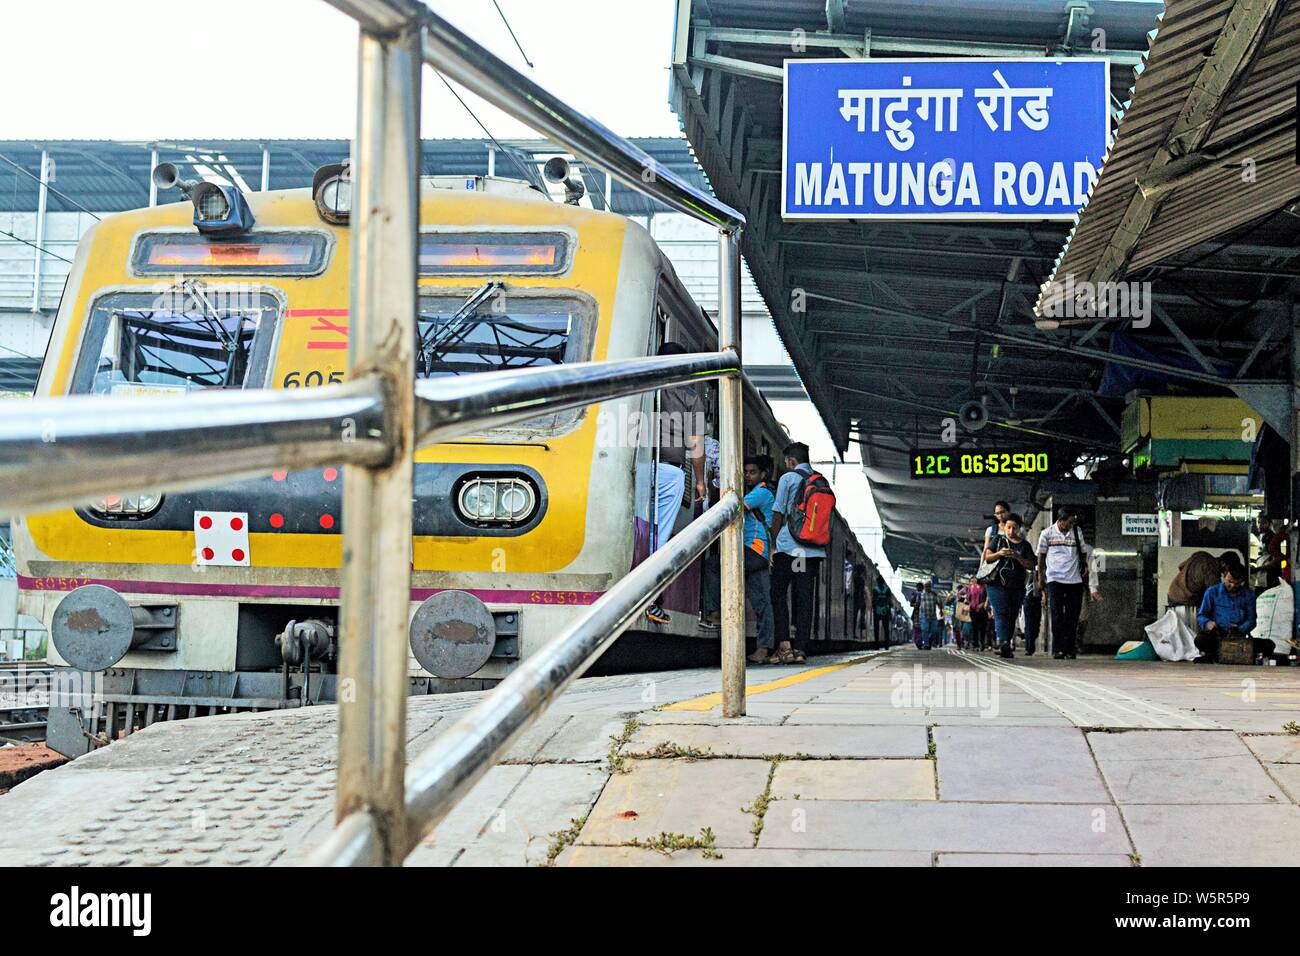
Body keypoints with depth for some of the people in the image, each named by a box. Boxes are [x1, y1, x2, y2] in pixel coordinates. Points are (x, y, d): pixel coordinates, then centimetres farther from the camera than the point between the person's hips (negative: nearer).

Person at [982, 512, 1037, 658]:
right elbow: (987, 558, 7)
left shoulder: (1025, 545, 12)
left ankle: (1006, 647, 11)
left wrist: (1017, 557, -12)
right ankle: (1003, 643, -32)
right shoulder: (998, 540, 11)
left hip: (1017, 587, 3)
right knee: (1001, 614, -17)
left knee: (1012, 618, 5)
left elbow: (1031, 566, 4)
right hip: (998, 584, -2)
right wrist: (999, 554, -13)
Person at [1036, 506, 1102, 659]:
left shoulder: (1077, 532, 8)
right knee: (1057, 616, -10)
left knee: (1072, 617, 3)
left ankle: (1070, 649, 8)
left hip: (1075, 580, 3)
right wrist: (1040, 573, 14)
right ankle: (1058, 650, -11)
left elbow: (1083, 552, 20)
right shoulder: (1047, 533, 2)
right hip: (1055, 580, -3)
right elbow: (1041, 554, 13)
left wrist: (1085, 567, 8)